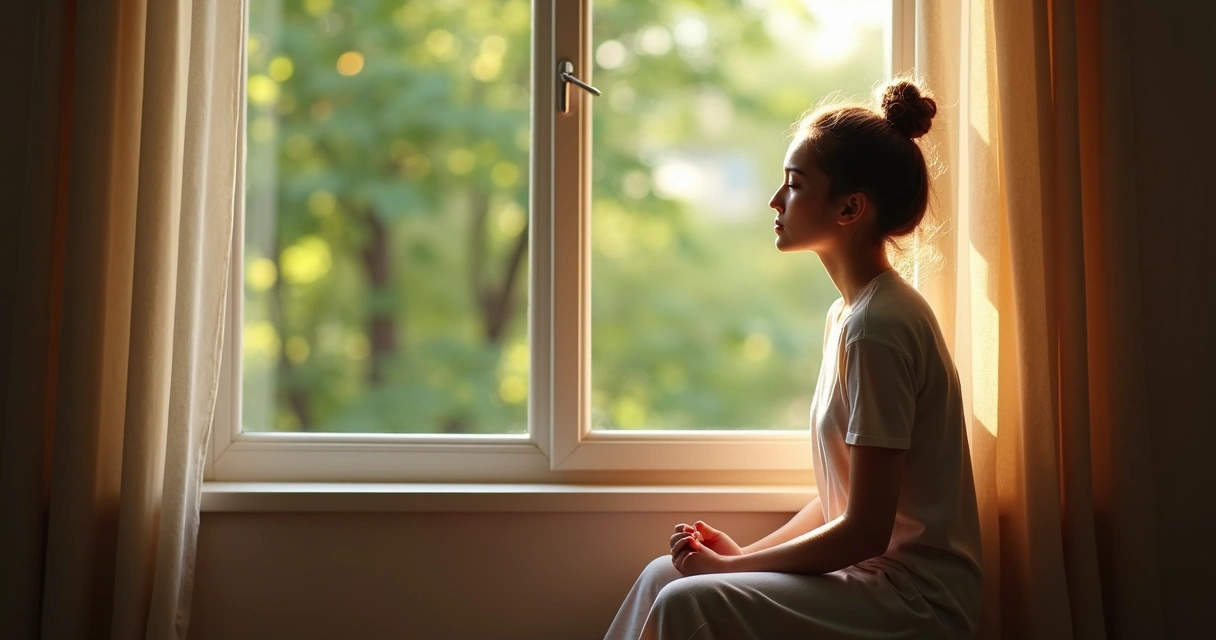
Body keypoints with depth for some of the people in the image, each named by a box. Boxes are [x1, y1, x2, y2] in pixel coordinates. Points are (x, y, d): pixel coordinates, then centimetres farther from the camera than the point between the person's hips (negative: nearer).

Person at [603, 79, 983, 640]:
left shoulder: (877, 326, -20)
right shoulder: (848, 313, 11)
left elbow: (865, 530, -20)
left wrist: (729, 565, -11)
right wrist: (744, 554, 3)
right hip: (873, 569, 9)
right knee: (666, 573, 4)